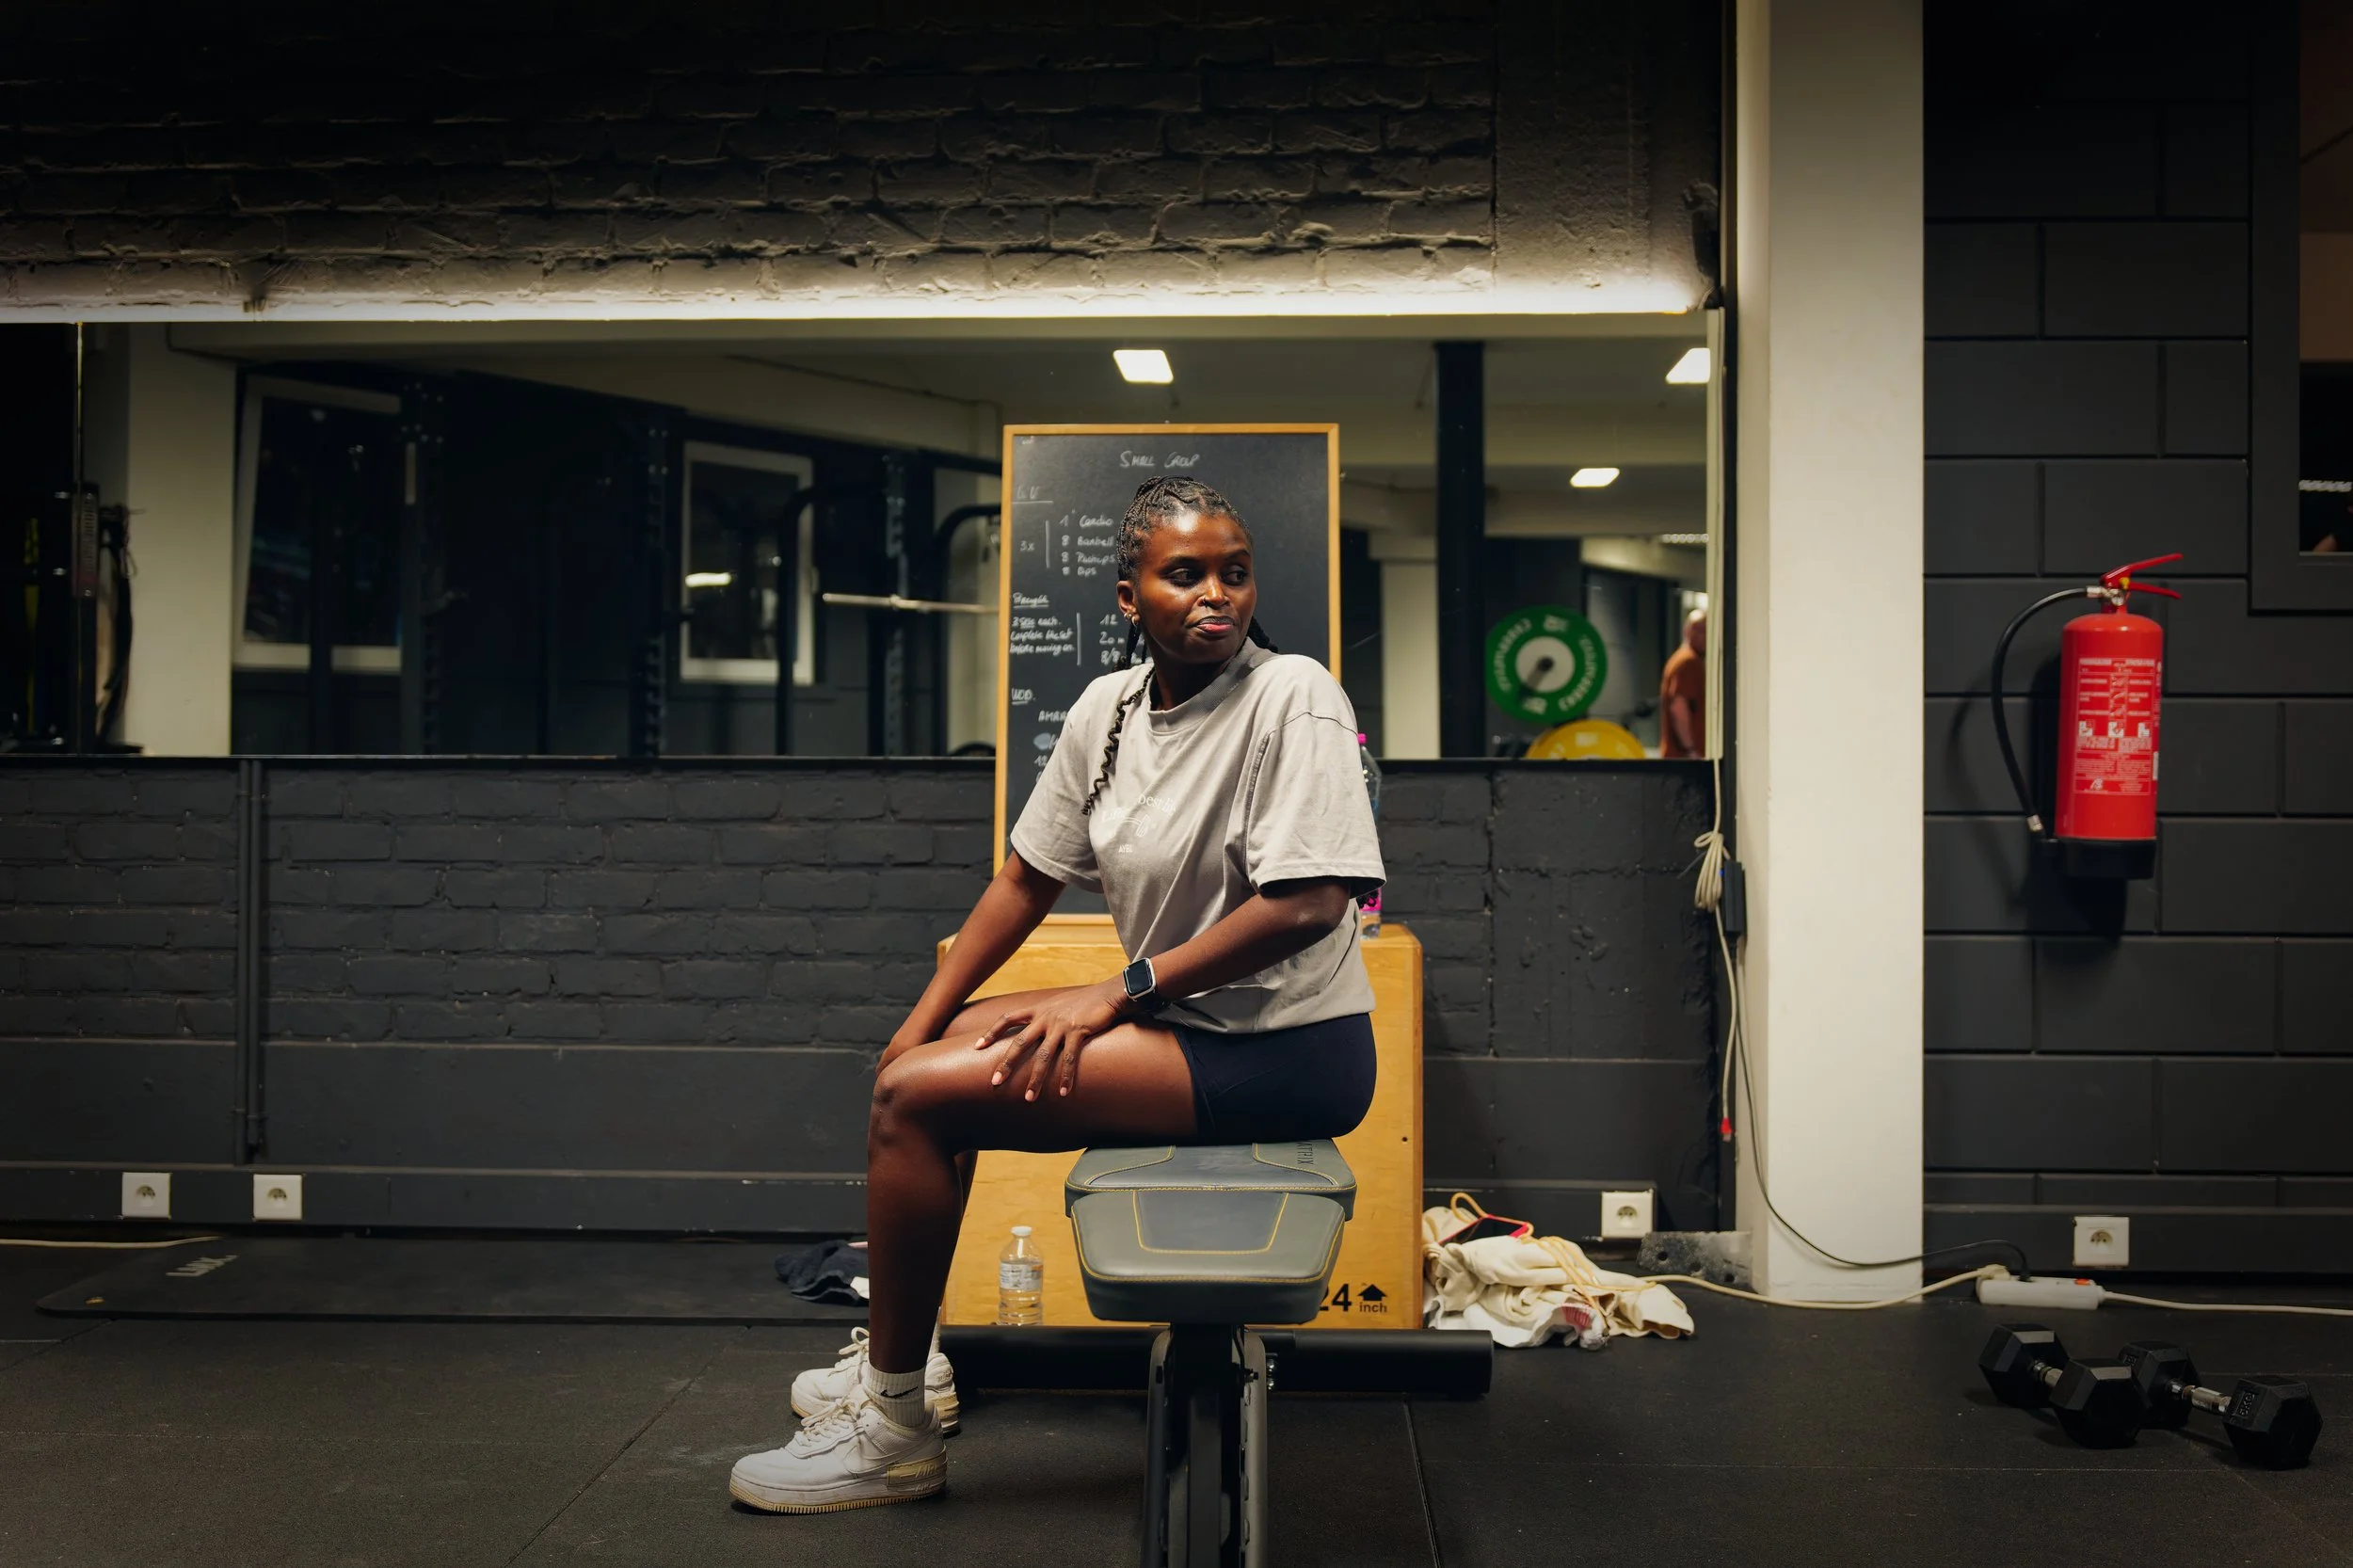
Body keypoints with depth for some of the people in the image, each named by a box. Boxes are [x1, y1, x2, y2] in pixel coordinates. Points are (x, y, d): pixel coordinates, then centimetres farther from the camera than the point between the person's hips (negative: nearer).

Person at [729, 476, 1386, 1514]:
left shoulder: (1293, 697, -17)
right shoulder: (1110, 706, 6)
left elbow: (1309, 905, -25)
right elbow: (1030, 877, 14)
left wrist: (1120, 991, -19)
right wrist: (923, 1023, 8)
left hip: (1285, 1050, -8)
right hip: (1177, 1022, 8)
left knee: (916, 1096, -15)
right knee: (918, 1058, 16)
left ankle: (895, 1433, -1)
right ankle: (908, 1360, 26)